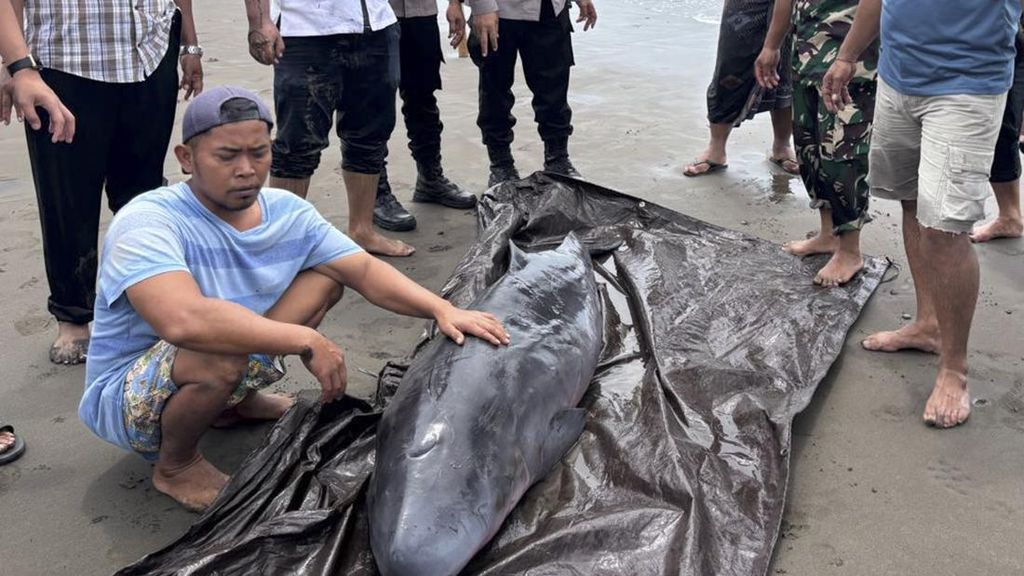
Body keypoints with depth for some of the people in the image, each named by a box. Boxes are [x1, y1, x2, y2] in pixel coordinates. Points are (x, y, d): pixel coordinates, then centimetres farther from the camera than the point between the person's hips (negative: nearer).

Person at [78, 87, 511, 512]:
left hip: (239, 365, 7)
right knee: (220, 354, -39)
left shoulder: (288, 212, -7)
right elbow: (184, 321, -45)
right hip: (126, 399, -6)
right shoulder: (148, 223, -28)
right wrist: (307, 341, -40)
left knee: (325, 278, 0)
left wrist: (441, 309, -23)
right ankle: (175, 464, -6)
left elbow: (365, 270, -5)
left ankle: (237, 400, 13)